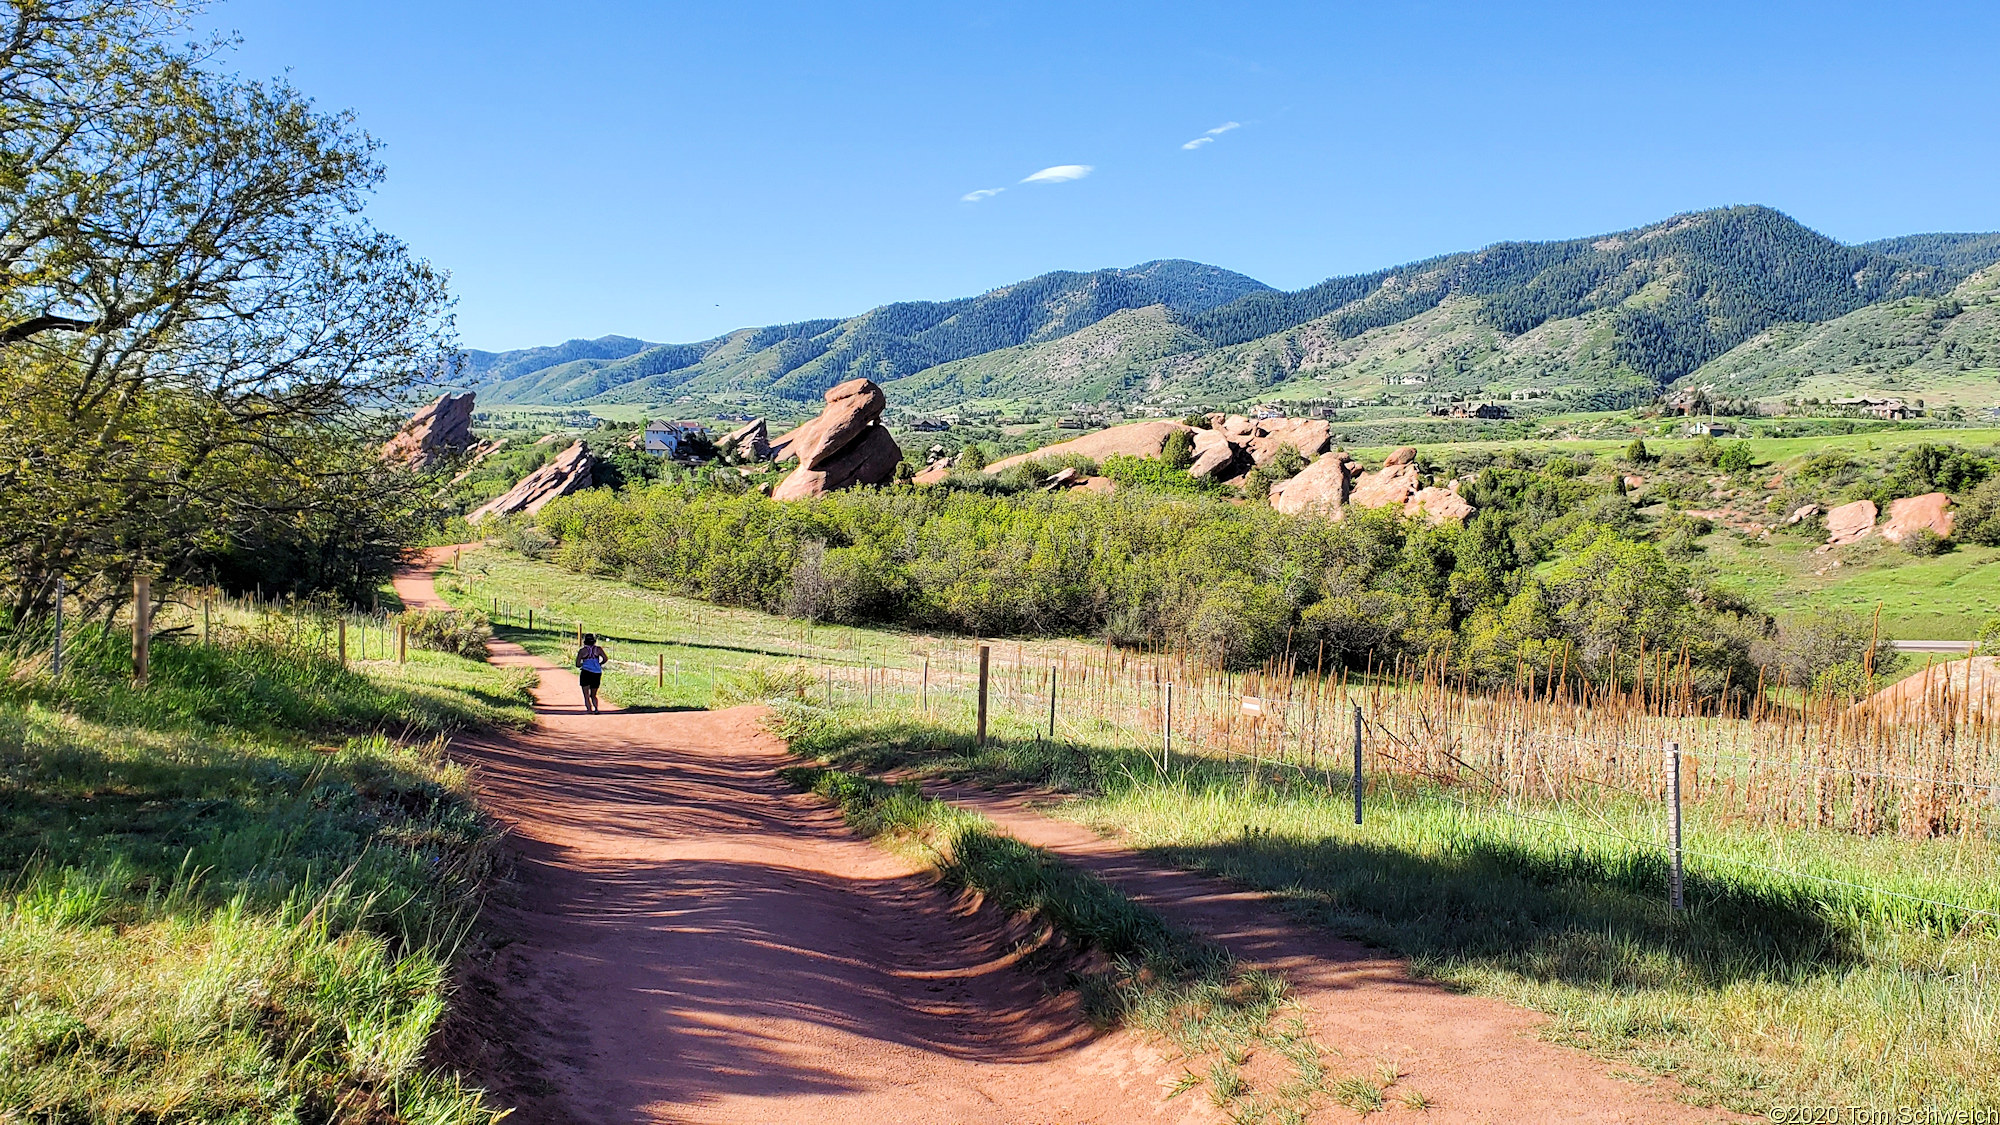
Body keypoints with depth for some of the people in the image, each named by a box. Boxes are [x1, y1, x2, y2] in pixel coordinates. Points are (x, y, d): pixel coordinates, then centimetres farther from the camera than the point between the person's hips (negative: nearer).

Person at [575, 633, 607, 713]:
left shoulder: (582, 651, 1)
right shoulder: (598, 649, 5)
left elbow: (577, 664, -1)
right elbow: (605, 659, -4)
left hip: (586, 673, -3)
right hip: (597, 674, 3)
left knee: (586, 696, 2)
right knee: (593, 695, 17)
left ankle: (589, 710, -15)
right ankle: (596, 708, -6)